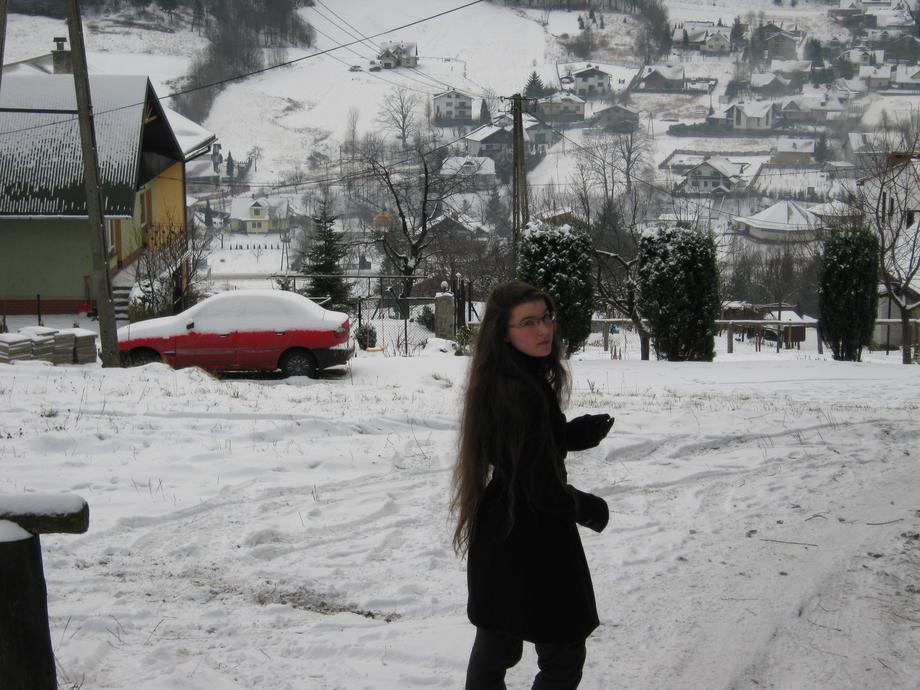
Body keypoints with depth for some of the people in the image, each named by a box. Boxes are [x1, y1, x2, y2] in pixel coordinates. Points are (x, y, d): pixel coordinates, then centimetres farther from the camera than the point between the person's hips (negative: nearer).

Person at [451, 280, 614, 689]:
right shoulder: (523, 392, -26)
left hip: (497, 537, 9)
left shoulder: (504, 381, 3)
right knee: (563, 656, 5)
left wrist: (580, 432, 3)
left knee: (496, 644, 22)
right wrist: (591, 510, -5)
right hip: (531, 545, -9)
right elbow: (542, 488, -23)